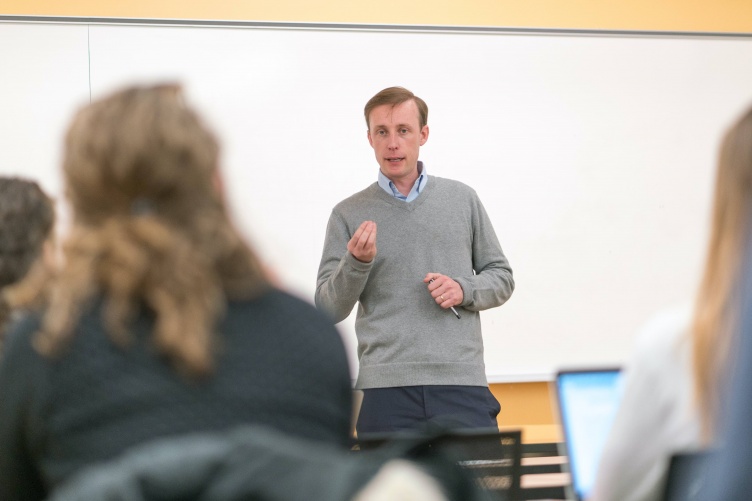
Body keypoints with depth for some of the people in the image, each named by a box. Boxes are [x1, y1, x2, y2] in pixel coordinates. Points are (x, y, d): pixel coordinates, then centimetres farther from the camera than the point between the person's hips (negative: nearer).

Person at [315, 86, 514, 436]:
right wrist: (357, 262, -13)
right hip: (386, 390, -1)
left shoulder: (462, 199, 12)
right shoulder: (348, 215, 8)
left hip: (462, 384, 1)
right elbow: (328, 309, 5)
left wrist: (464, 289, -4)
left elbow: (501, 277, 17)